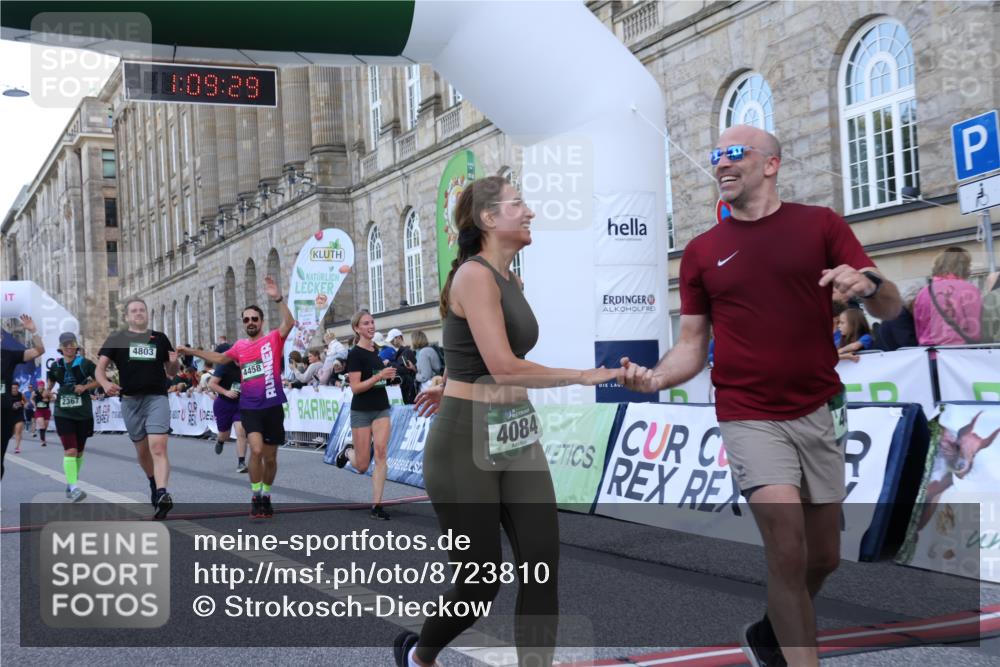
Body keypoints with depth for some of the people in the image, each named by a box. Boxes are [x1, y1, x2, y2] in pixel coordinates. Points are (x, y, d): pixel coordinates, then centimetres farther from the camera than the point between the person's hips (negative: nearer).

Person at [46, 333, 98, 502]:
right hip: (63, 413, 0)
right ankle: (73, 488, -19)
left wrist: (85, 386, -13)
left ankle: (71, 482, 30)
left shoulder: (85, 363, -1)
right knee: (70, 450, -14)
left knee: (79, 451, 12)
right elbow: (49, 384, 22)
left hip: (83, 413, 1)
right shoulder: (56, 366, 6)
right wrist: (48, 391, 1)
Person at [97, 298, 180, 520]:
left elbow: (171, 373, 15)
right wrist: (105, 383, -20)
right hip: (130, 400, 1)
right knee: (142, 450, 14)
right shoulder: (117, 339, 7)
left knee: (158, 447, -17)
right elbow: (100, 367, 1)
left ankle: (162, 495, -27)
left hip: (157, 398, -1)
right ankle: (153, 483, 39)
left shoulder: (160, 338, 11)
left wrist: (174, 363, -8)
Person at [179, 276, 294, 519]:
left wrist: (278, 298, -34)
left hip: (272, 406, -1)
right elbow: (220, 358, 27)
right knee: (256, 449, -19)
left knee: (270, 457, 9)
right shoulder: (240, 346, 8)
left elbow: (289, 323, -22)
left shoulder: (273, 339, -3)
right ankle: (255, 498, -5)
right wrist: (193, 352, 27)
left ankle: (266, 496, 29)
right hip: (249, 407, 1)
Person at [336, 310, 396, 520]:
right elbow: (355, 387, -17)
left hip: (381, 409, 5)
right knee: (362, 466, 2)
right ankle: (347, 451, 38)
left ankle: (376, 505, -5)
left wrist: (389, 376, 4)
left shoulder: (375, 350, 9)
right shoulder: (355, 353, -12)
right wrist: (380, 376, -25)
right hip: (361, 412, -5)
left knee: (381, 454, -9)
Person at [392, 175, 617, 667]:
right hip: (466, 443, -8)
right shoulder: (474, 275, -15)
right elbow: (504, 367, -23)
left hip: (517, 437, 8)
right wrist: (581, 376, -16)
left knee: (542, 566, -2)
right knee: (482, 578, 1)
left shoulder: (512, 281, 12)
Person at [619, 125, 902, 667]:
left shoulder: (820, 225, 1)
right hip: (749, 418, -2)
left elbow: (890, 309, -1)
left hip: (819, 413, 2)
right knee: (787, 551, -16)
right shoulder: (701, 252, 4)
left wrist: (868, 282, -25)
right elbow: (692, 344, 5)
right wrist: (655, 377, -17)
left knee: (824, 557, 13)